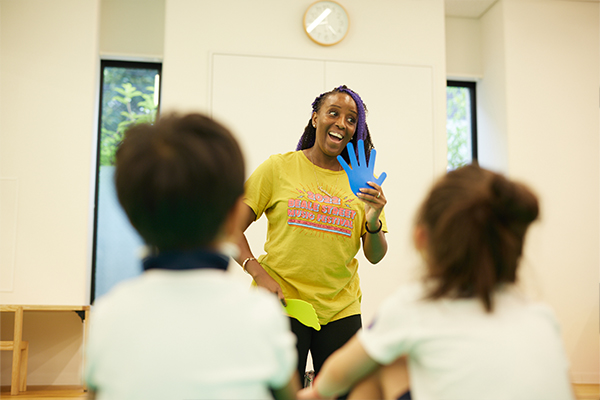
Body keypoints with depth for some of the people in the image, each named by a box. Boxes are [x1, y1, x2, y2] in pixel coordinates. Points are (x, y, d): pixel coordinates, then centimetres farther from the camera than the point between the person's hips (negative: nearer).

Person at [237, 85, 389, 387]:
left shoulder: (362, 182, 7)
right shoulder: (279, 167, 0)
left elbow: (375, 256, 5)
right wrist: (258, 273, -15)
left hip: (341, 309, 3)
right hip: (281, 304, -2)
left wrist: (373, 219, -15)